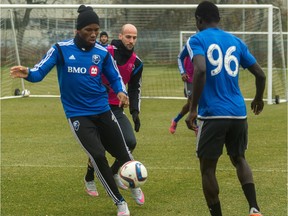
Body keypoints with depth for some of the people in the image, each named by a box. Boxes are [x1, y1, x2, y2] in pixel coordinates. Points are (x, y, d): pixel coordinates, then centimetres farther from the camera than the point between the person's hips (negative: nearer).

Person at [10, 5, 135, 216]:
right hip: (78, 114, -3)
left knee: (123, 154, 7)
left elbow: (115, 77, 9)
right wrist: (28, 73, -34)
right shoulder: (61, 49, -10)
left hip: (103, 111, 3)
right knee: (98, 155, -17)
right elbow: (40, 72, -11)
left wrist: (121, 91, -12)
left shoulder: (103, 53, -2)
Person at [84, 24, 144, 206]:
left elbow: (135, 89, 13)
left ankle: (114, 173, 18)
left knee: (130, 142, -10)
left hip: (116, 108, 5)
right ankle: (89, 179, 21)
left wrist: (135, 111, 3)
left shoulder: (136, 63, 3)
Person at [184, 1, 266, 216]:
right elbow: (260, 74, 14)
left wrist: (193, 109, -18)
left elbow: (200, 70, -20)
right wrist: (258, 99, 33)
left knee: (208, 168, 8)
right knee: (239, 159, 22)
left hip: (212, 114, -5)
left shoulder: (197, 40, -1)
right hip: (239, 113, 5)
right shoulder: (236, 42, 13)